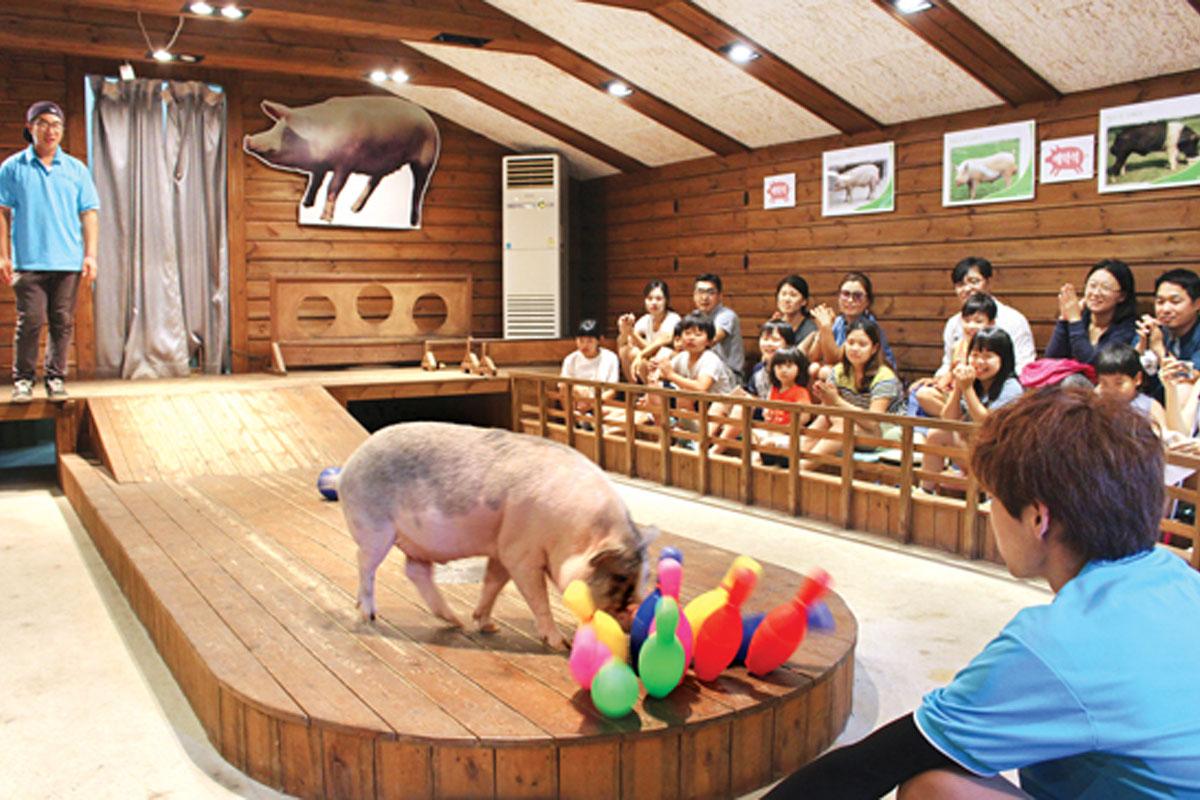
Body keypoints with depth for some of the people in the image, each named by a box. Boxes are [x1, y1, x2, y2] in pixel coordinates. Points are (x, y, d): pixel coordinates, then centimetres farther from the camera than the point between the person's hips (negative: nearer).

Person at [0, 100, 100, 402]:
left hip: (68, 263, 2)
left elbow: (89, 214, 9)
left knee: (63, 323, 3)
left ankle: (56, 378, 12)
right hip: (28, 261, -2)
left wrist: (90, 254, 1)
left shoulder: (76, 169, 11)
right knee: (30, 321, -3)